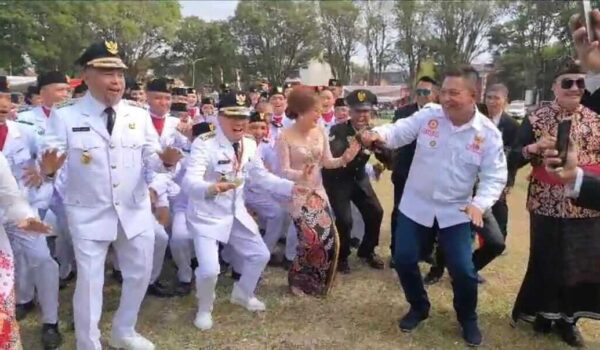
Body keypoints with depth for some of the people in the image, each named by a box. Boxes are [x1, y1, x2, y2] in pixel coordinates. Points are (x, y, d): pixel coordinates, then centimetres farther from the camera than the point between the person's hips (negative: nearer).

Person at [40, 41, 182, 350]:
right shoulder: (65, 116, -7)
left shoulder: (139, 115, 1)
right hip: (89, 215, -3)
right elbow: (50, 160, -11)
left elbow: (151, 160, 0)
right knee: (89, 282, 5)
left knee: (140, 275, 16)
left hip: (135, 212, 4)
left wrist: (166, 160, -23)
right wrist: (48, 169, -35)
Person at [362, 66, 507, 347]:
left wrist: (480, 203, -26)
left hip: (455, 211, -1)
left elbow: (495, 176, -9)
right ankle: (418, 308, 32)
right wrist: (379, 134, -29)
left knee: (462, 269, -2)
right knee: (404, 259, 4)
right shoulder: (428, 115, -8)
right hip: (415, 205, 2)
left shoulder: (488, 133, -10)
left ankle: (468, 319, 29)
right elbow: (399, 133, -5)